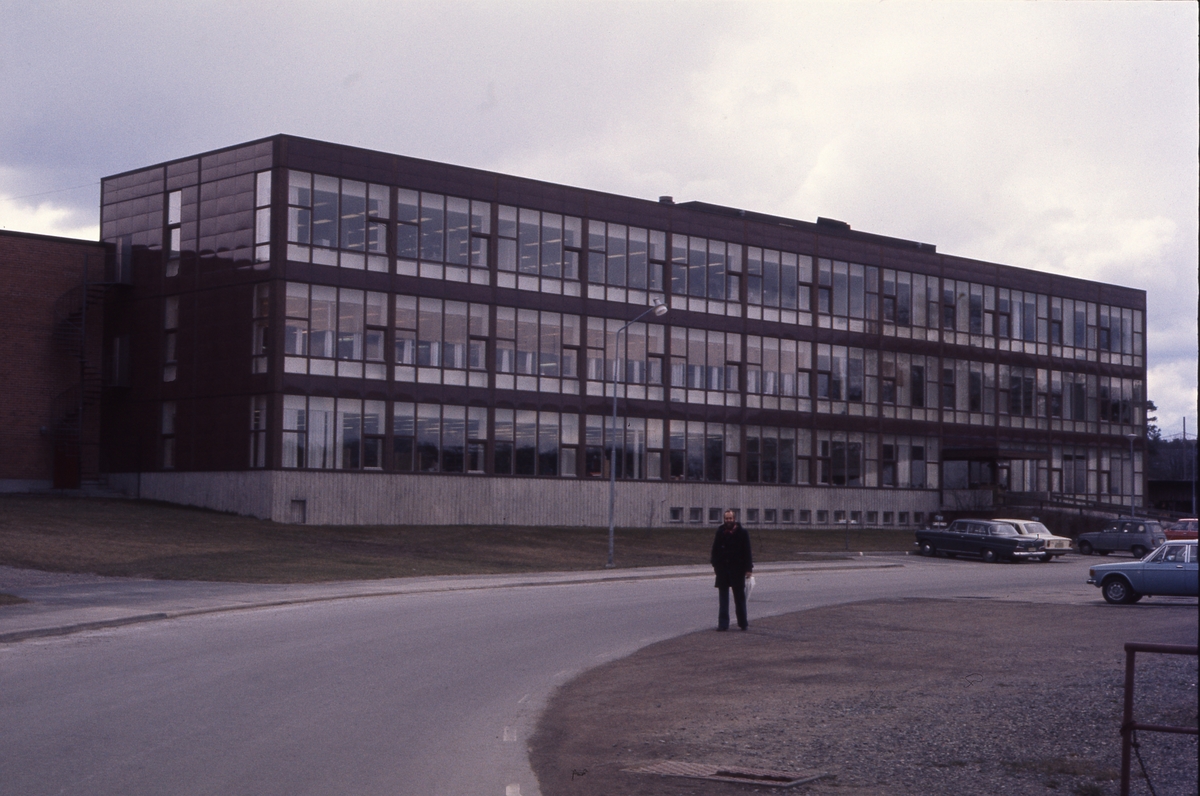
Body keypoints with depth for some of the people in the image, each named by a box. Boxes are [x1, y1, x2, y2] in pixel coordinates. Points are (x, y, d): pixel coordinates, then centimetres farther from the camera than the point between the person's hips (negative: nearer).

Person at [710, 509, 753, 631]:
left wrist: (748, 569, -6)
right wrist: (715, 565, 5)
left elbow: (747, 552, -2)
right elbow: (715, 549, 10)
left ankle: (743, 623, 16)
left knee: (739, 597, 6)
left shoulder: (742, 533, -3)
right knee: (723, 598, 4)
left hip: (737, 569, -2)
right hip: (723, 568, 2)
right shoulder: (720, 532, 4)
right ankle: (723, 624, 6)